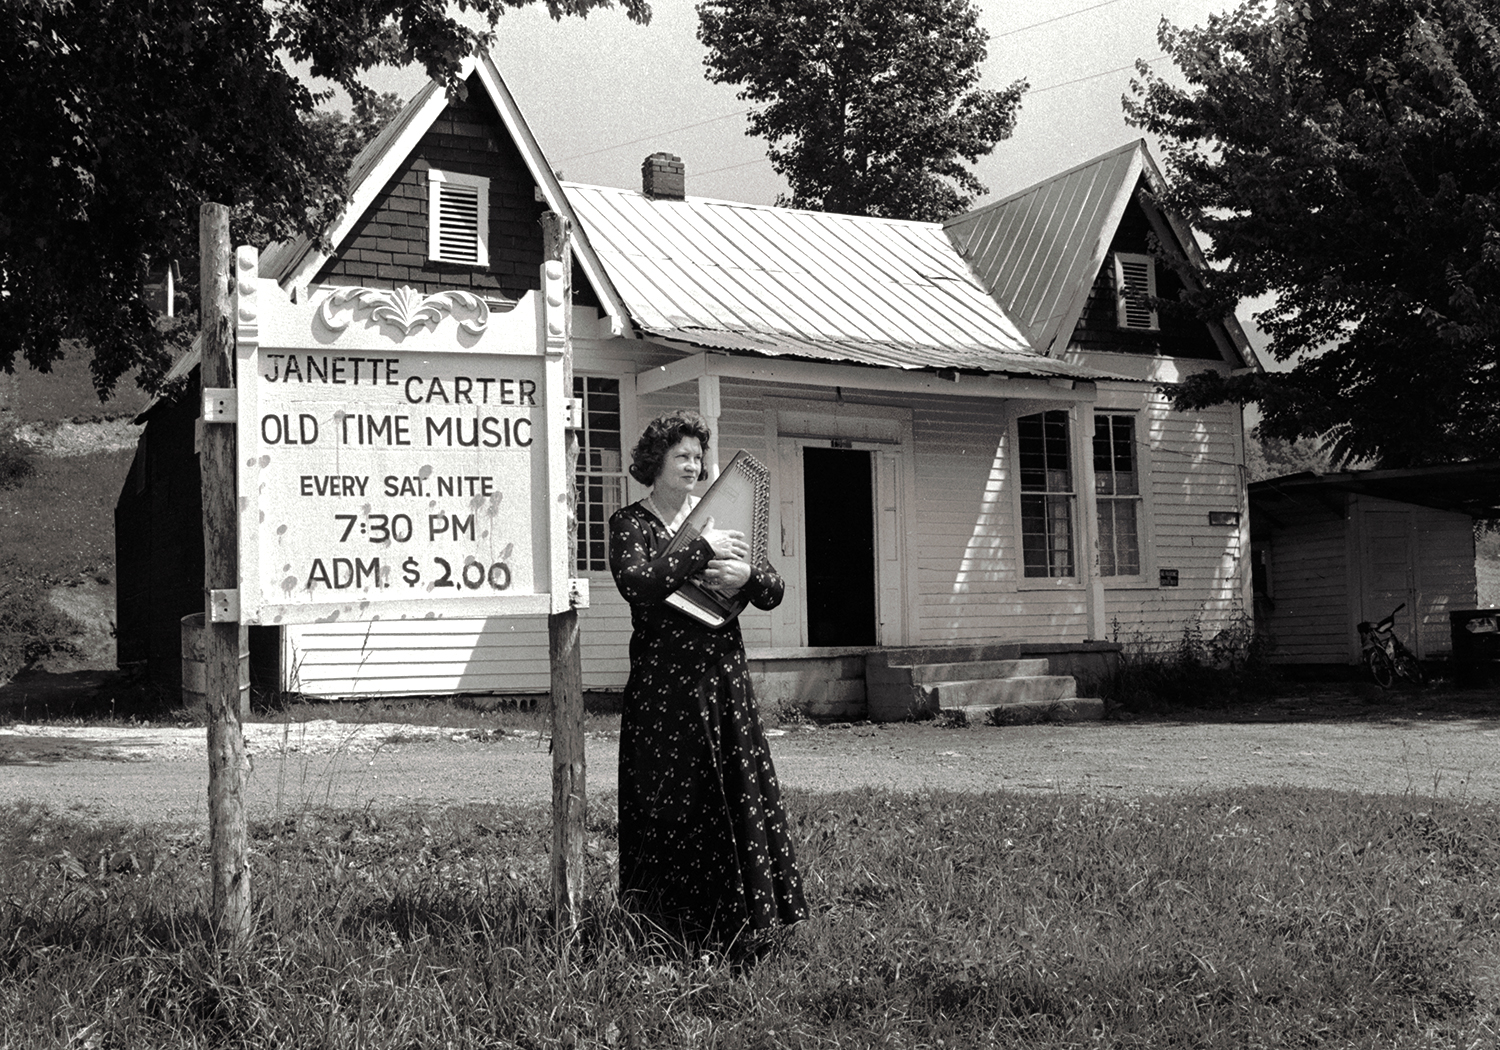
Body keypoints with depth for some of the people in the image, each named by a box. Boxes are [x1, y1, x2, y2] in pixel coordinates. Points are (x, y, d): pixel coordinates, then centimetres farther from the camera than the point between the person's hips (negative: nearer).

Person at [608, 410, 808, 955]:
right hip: (664, 682, -4)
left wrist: (746, 575, -11)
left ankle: (744, 922, 10)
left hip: (725, 678, 4)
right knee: (671, 804, -2)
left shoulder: (716, 517, 15)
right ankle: (674, 926, 8)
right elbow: (636, 583, -19)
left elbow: (774, 591, 11)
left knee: (741, 795, 1)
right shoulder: (630, 523, 2)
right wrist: (703, 552, -17)